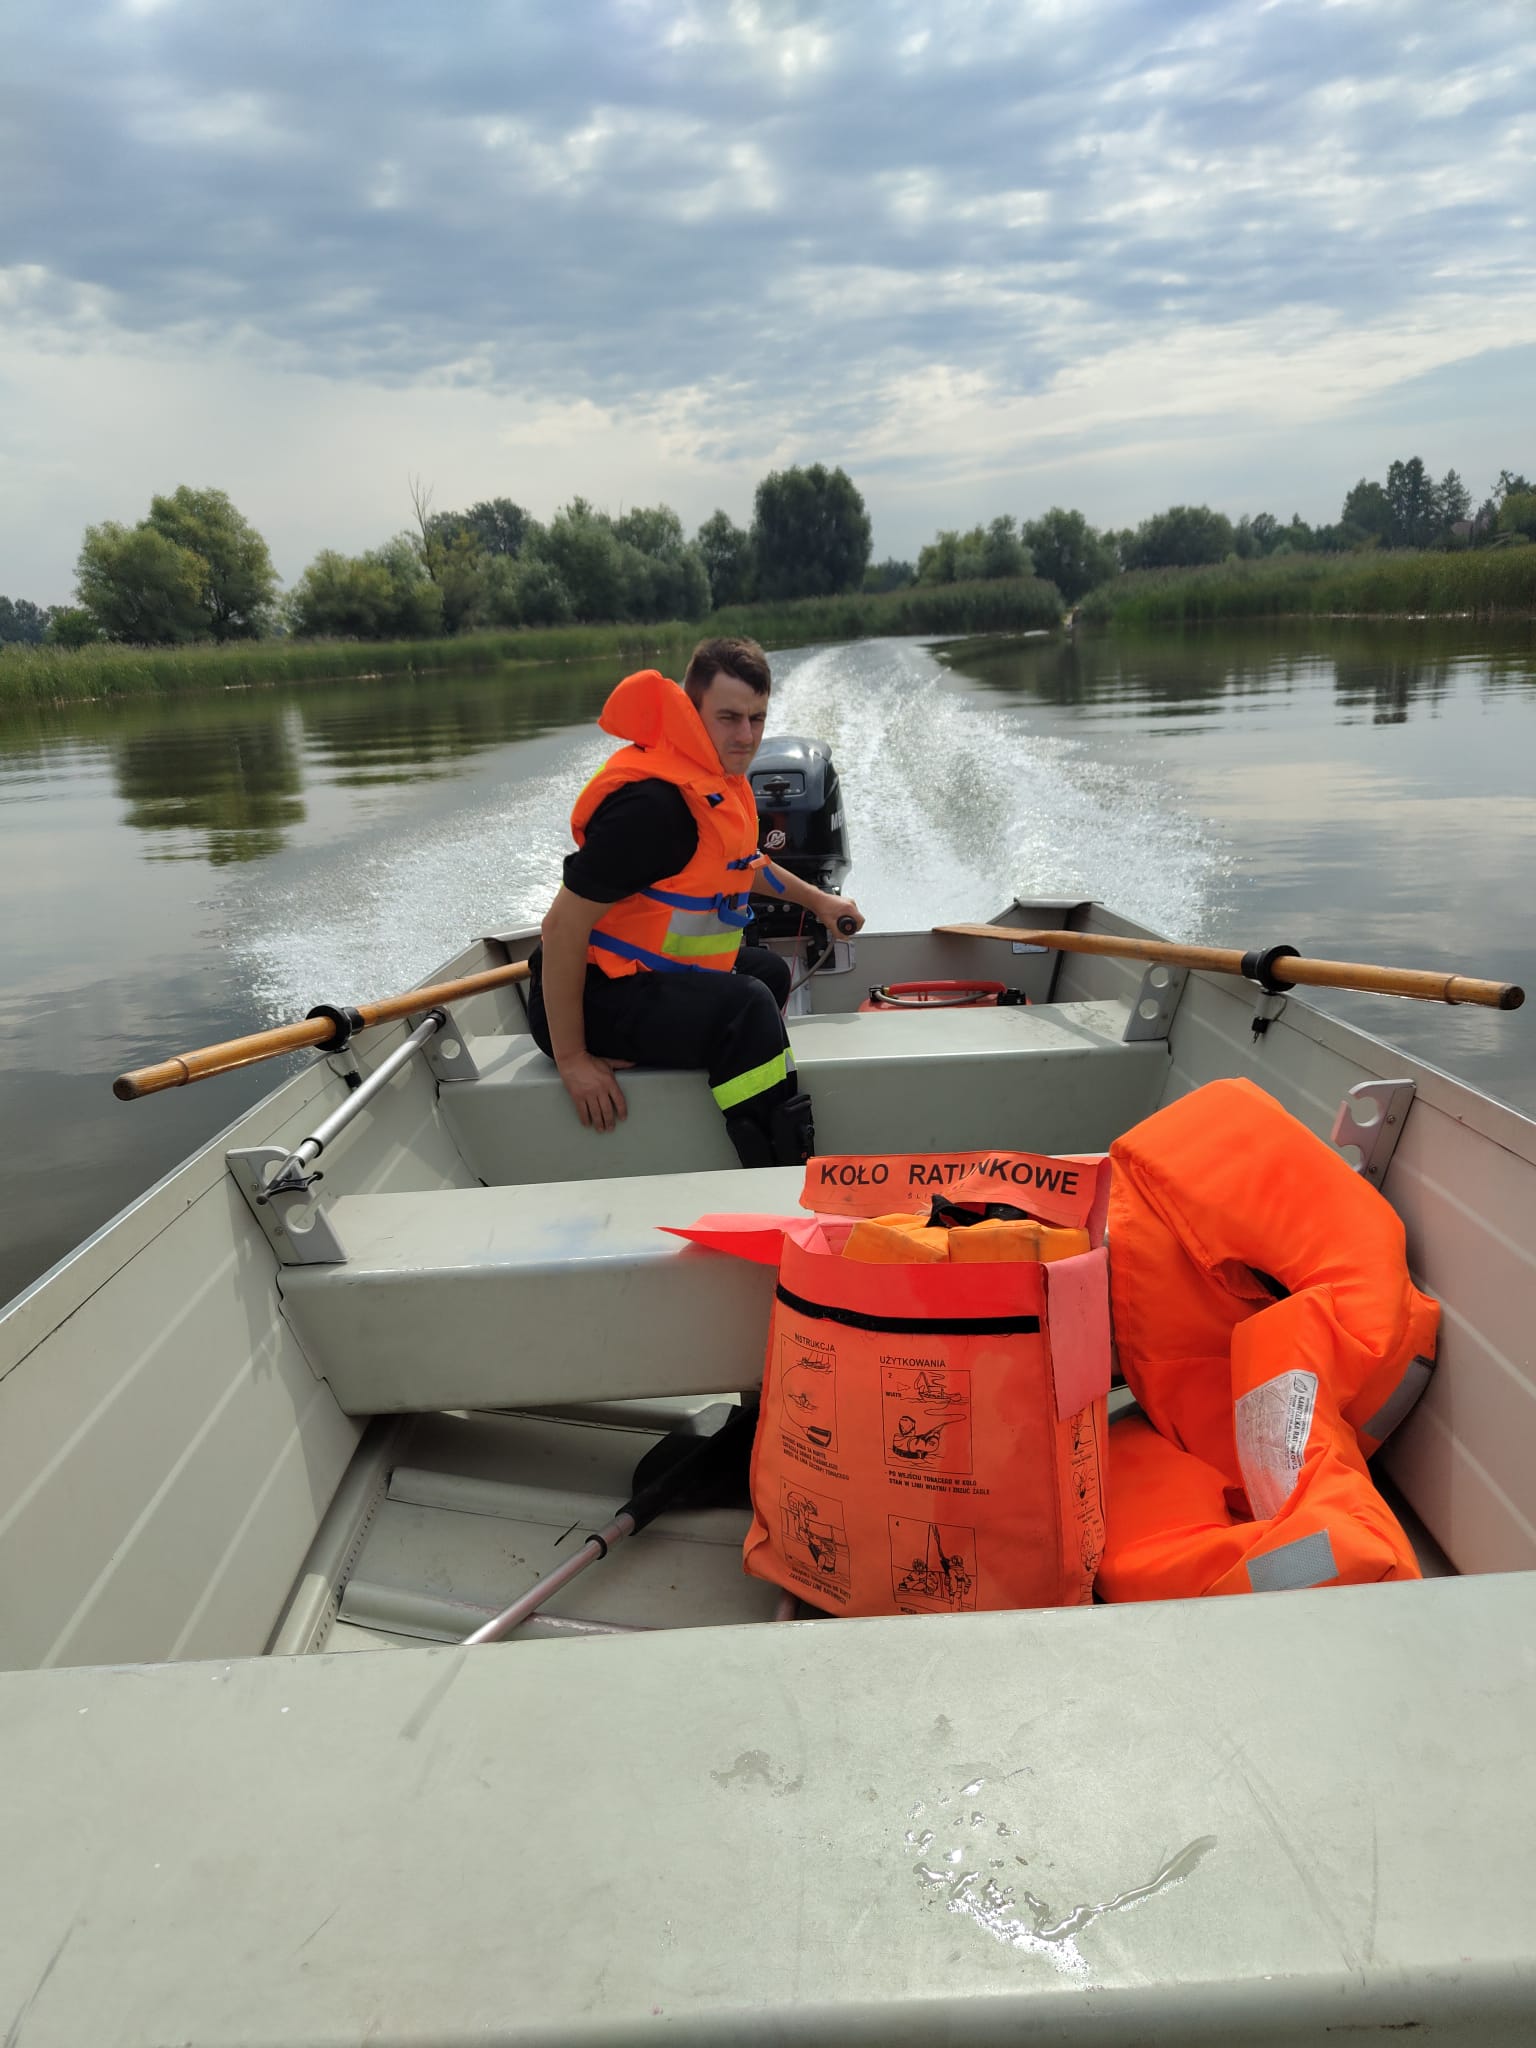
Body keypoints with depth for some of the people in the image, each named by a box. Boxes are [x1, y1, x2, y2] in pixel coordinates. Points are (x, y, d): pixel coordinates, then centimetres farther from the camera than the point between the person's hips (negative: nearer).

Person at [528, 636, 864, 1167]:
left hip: (649, 972, 11)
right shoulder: (652, 803, -27)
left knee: (770, 971, 27)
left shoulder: (717, 776, 4)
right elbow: (563, 926, -27)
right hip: (595, 997, -10)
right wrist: (571, 1059, -25)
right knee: (746, 1003, -31)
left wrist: (816, 898, 30)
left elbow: (735, 860, 28)